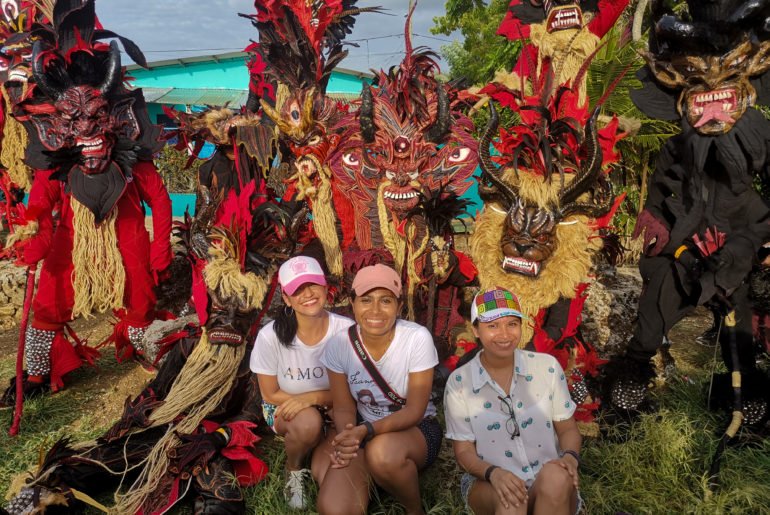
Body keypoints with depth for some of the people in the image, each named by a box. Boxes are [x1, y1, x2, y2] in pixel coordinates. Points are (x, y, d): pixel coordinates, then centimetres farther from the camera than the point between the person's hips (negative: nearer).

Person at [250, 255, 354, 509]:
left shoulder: (346, 330, -24)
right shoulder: (271, 336, -23)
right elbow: (270, 394, -9)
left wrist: (312, 397, -27)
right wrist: (310, 403, -18)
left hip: (332, 411, 0)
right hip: (284, 410, 0)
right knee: (307, 422, -34)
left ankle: (319, 448, 16)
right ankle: (293, 469, 2)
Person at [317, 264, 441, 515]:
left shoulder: (418, 339, -22)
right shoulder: (339, 344, -13)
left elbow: (414, 411, -18)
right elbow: (344, 408, -4)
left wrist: (367, 430, -35)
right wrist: (347, 438, -27)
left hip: (415, 429, -1)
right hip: (364, 431, 2)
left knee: (383, 451, -37)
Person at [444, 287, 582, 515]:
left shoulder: (547, 366, -2)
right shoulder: (459, 382, -6)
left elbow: (568, 428, 7)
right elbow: (464, 451, -2)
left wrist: (570, 457, -16)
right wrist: (493, 473, -23)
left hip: (550, 483, 2)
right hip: (489, 483, -2)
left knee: (557, 478, -32)